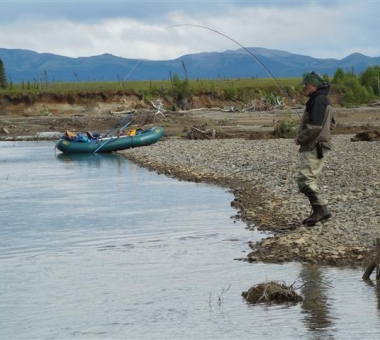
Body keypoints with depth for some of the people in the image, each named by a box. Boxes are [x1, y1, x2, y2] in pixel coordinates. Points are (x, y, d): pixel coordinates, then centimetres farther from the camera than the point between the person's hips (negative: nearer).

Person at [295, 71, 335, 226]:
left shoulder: (318, 100, -15)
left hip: (315, 147, -11)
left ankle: (322, 209, -18)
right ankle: (318, 212, 17)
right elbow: (329, 123, 27)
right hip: (314, 147, 11)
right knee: (310, 179, 14)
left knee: (305, 179, -16)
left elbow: (315, 126, -24)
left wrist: (301, 138, -10)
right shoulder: (321, 99, 17)